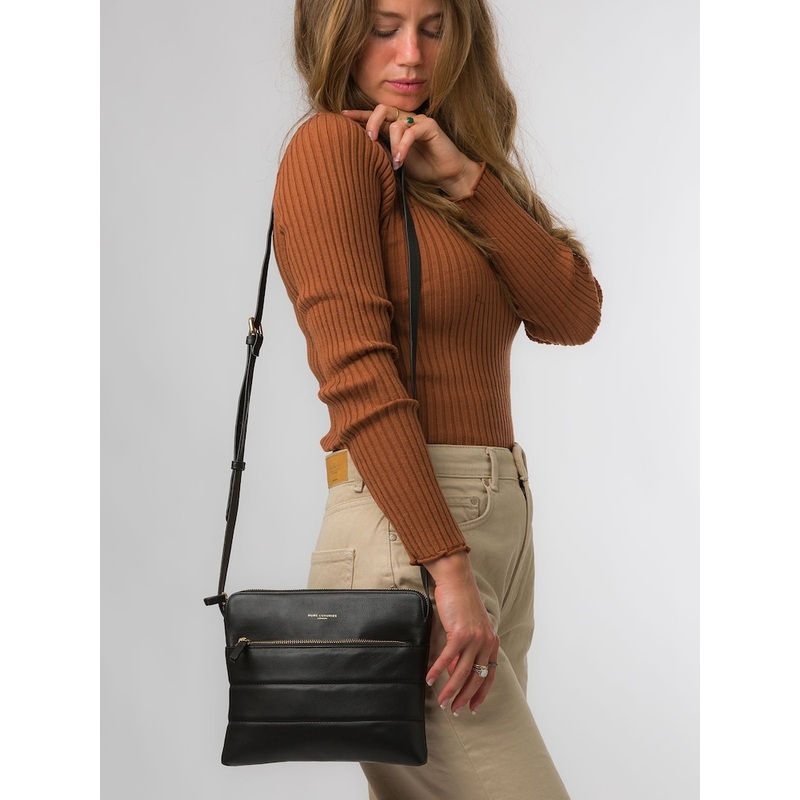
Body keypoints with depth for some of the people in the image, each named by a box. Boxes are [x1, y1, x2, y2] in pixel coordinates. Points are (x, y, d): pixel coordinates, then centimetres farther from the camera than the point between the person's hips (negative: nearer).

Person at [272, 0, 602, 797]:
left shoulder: (452, 166, 19)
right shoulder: (334, 144, -5)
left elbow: (573, 315, 5)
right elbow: (358, 372, -15)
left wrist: (468, 178, -6)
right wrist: (447, 568, -20)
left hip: (497, 518, 8)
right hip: (405, 529, -8)